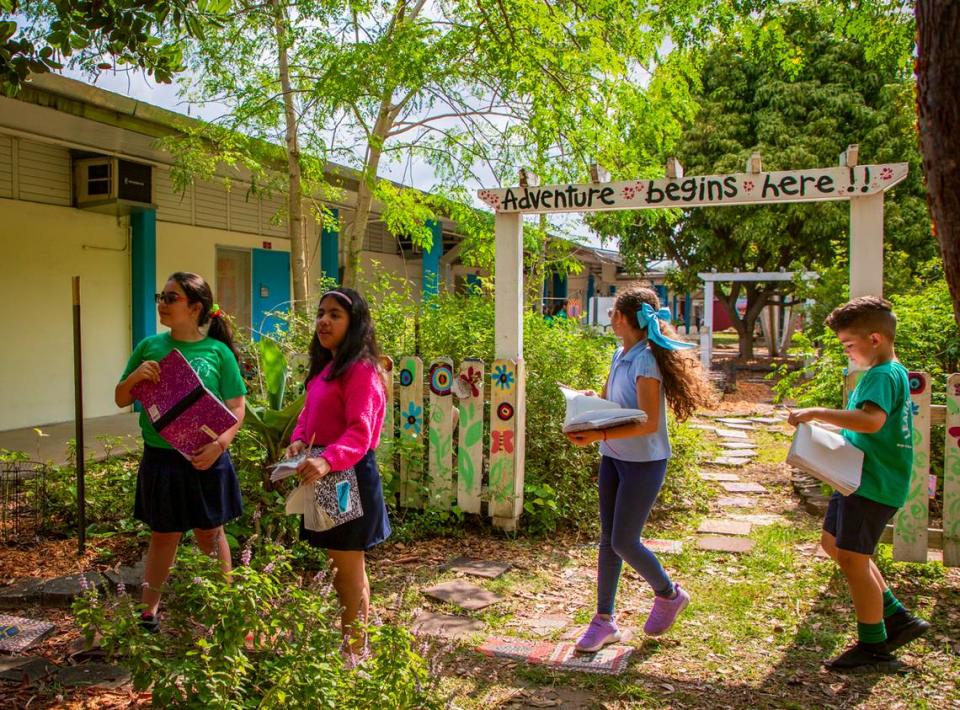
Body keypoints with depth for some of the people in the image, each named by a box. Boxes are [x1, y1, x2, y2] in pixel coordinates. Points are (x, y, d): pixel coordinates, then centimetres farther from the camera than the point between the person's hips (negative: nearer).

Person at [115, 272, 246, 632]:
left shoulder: (218, 352, -6)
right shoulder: (150, 347, 1)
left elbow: (236, 408, -5)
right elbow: (121, 400, 8)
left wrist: (220, 443, -21)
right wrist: (134, 377, -13)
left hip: (205, 460, -2)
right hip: (160, 459, 2)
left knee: (210, 535, 13)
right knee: (163, 535, 13)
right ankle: (149, 609, 29)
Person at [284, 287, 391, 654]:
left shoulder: (360, 370, -16)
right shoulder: (324, 366, 14)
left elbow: (359, 432, -24)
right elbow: (309, 414, 18)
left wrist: (328, 460, -40)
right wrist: (298, 440, -3)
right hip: (325, 477, 9)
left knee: (348, 568, 3)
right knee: (339, 566, 18)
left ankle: (354, 646, 17)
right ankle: (347, 635, 32)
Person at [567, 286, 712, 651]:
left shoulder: (646, 361, -20)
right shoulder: (620, 354, 7)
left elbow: (650, 424, -24)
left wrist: (600, 436, -32)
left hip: (643, 462, -8)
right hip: (613, 458, 8)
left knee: (623, 542, 0)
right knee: (607, 539, 11)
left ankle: (669, 594, 28)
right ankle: (604, 620, 22)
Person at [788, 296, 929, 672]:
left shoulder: (882, 376, -19)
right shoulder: (891, 372, 14)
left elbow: (871, 420, -37)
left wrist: (817, 413, -32)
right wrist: (833, 426, 9)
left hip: (873, 483, -11)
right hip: (863, 477, 11)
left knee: (852, 557, -2)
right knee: (834, 542, 20)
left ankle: (874, 648, 14)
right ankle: (896, 618, 28)